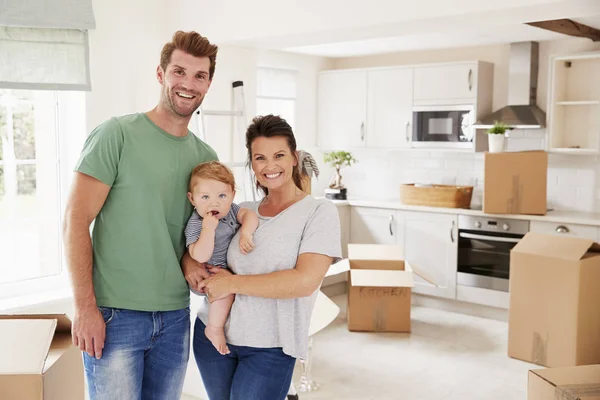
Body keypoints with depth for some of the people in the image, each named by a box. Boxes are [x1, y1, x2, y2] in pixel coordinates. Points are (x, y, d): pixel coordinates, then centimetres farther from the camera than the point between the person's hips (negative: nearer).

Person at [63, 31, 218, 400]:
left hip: (175, 316, 5)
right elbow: (76, 220, -10)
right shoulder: (117, 135, -8)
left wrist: (190, 259, -5)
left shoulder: (206, 156, 7)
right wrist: (85, 308, -14)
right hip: (113, 314, -5)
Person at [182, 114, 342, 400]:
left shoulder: (319, 212, -7)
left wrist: (233, 283, -17)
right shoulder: (243, 212, 6)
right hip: (212, 333, 5)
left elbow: (305, 281, -20)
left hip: (270, 348, -4)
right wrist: (189, 264, -5)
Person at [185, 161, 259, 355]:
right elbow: (200, 256, -31)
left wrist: (246, 233, -33)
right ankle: (214, 329, -17)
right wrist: (208, 228, -36)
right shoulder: (195, 225, -21)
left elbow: (250, 215, -15)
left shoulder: (230, 209, -1)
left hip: (232, 269, 8)